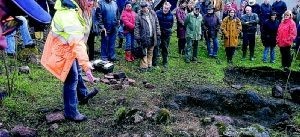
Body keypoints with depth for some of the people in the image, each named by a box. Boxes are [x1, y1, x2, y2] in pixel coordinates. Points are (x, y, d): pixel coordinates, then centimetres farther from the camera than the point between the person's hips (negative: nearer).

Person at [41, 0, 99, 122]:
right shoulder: (69, 15, -35)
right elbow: (77, 43, -44)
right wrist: (86, 65, -47)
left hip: (69, 46, 10)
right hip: (62, 49, -10)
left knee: (77, 71, 25)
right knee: (72, 79, -5)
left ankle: (83, 95, 48)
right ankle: (71, 112, 7)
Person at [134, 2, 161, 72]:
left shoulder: (153, 14, 3)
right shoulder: (139, 16, -7)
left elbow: (157, 24, 9)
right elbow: (136, 27, -7)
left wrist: (158, 34, 7)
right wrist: (137, 37, -10)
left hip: (152, 37, 4)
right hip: (144, 38, -4)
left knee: (150, 52, 13)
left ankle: (149, 65, 24)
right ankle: (143, 66, 7)